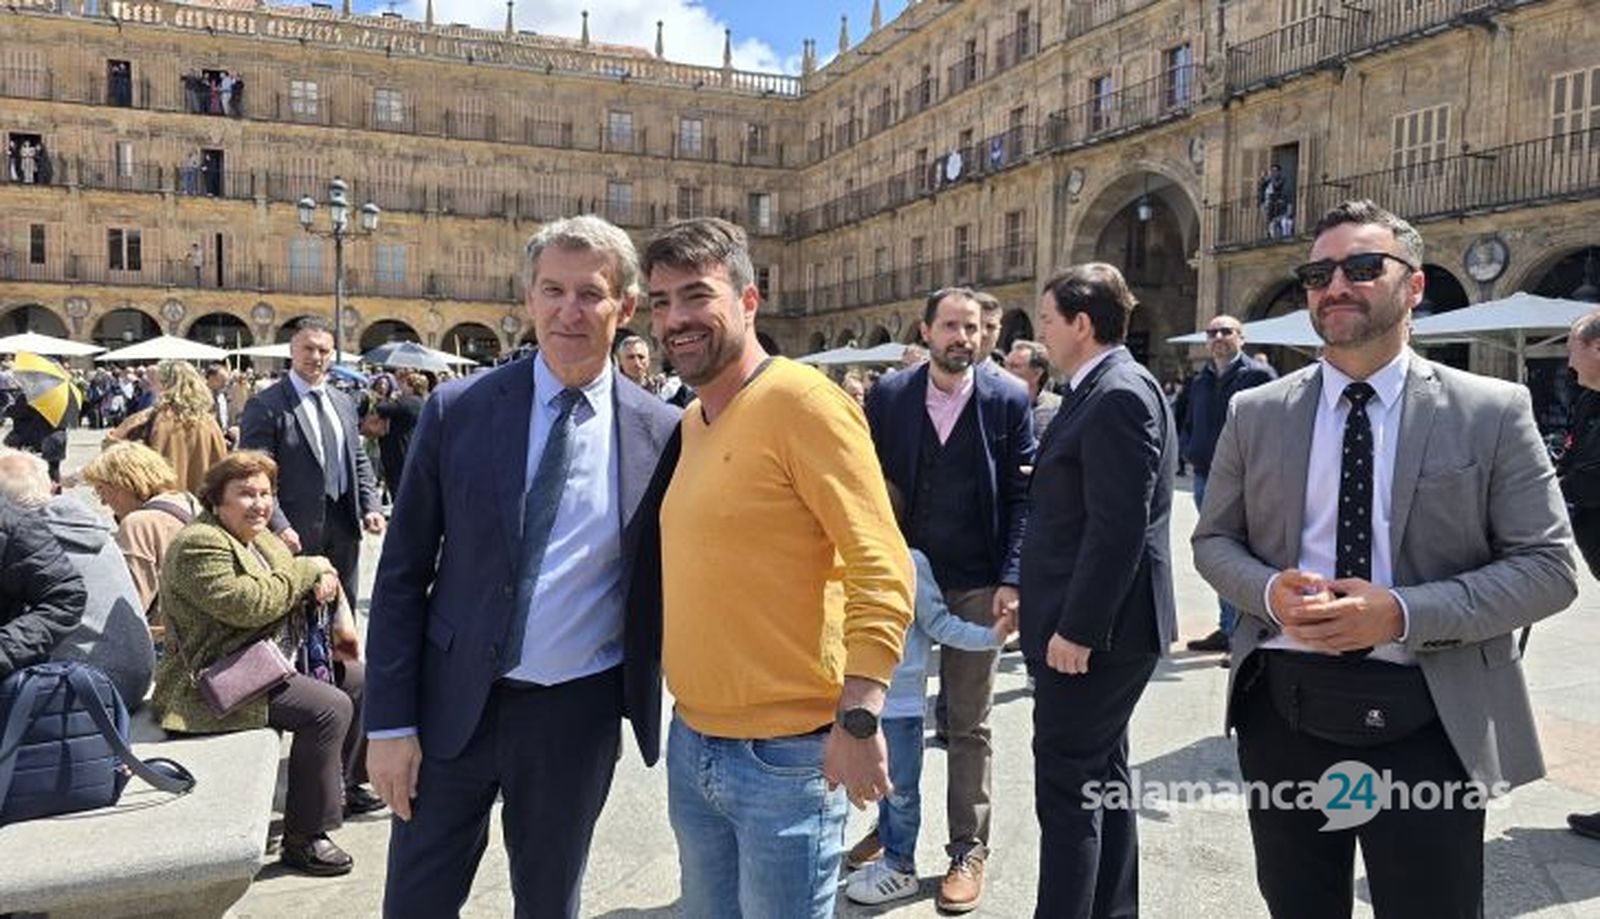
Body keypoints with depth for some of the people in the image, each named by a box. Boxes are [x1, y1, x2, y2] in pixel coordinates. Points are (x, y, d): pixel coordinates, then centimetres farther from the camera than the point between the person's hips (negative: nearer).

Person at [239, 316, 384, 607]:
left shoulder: (344, 403, 12)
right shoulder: (265, 406, -8)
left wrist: (370, 507, 2)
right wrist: (278, 525, -21)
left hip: (344, 528, 6)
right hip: (296, 532, -6)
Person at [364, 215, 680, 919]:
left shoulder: (662, 433, -5)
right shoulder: (458, 410, -5)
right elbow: (402, 574, -2)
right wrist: (390, 722, -4)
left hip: (579, 715, 0)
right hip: (454, 703, 1)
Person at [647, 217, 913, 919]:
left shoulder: (800, 401, -16)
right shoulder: (691, 419, 9)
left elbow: (882, 571, -19)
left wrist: (859, 717, -24)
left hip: (785, 756, -7)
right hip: (691, 742, 8)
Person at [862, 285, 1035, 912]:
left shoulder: (1009, 399, -4)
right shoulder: (888, 395, 0)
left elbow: (1023, 497, -4)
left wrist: (1011, 579, -12)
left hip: (975, 585, -2)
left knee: (969, 724, 9)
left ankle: (968, 848, 23)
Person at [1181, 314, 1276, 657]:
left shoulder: (1259, 375, -4)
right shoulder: (1199, 381, 15)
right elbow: (1188, 423, 26)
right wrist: (1191, 450, 10)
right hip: (1206, 478, 7)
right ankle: (1227, 627, 23)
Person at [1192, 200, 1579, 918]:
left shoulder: (1492, 412, -3)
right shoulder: (1255, 413, 3)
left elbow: (1547, 565, -5)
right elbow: (1213, 540, 9)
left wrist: (1403, 613, -19)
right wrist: (1270, 592, -13)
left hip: (1428, 722, -2)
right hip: (1283, 707, 3)